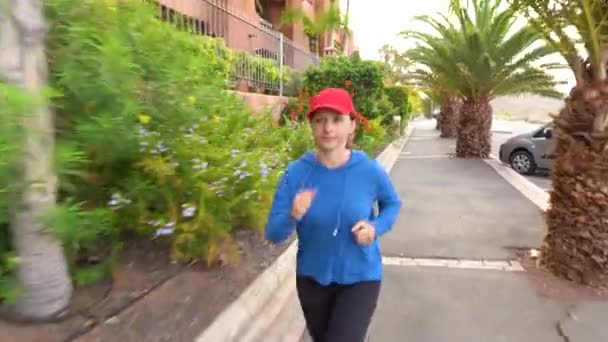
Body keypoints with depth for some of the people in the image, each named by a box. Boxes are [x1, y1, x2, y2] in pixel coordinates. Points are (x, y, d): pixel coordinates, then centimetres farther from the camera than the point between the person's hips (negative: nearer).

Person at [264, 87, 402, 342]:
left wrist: (376, 228, -15)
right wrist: (293, 217, -36)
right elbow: (273, 234, -14)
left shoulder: (370, 171, -16)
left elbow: (392, 204, 5)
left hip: (360, 279, -2)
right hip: (312, 279, 2)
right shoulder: (296, 173, -16)